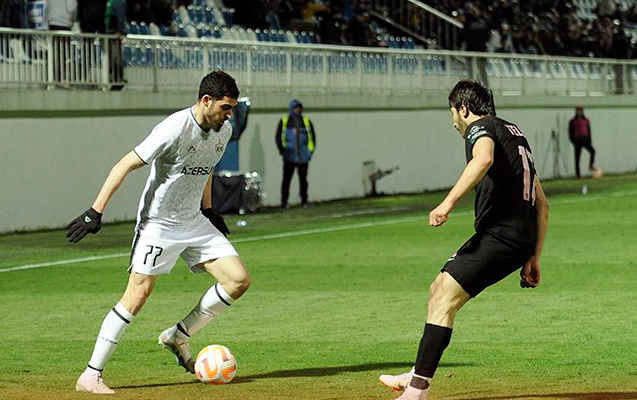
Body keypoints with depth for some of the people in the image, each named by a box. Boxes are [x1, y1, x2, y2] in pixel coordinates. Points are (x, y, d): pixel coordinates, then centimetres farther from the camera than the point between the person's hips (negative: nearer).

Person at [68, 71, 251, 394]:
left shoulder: (223, 131, 1)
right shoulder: (175, 129, -23)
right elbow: (125, 165, -22)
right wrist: (95, 212, -26)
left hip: (194, 222, 7)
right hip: (158, 225, -7)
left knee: (239, 280, -2)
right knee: (137, 295, -13)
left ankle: (177, 337, 11)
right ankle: (90, 376, -8)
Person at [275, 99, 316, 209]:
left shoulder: (306, 121, 10)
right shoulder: (284, 121, 4)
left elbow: (312, 136, 15)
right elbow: (279, 137, 8)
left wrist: (311, 150, 7)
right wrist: (282, 150, 2)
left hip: (303, 157, 2)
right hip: (289, 157, -2)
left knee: (303, 179, 5)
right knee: (286, 179, -4)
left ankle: (304, 200, 12)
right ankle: (284, 201, 0)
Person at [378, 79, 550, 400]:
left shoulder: (480, 128, 0)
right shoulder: (515, 134, 28)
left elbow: (484, 159, -28)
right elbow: (542, 203, 27)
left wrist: (450, 201, -35)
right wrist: (534, 259, 26)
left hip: (499, 234, -10)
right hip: (522, 241, 10)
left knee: (443, 301, -14)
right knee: (439, 289, 21)